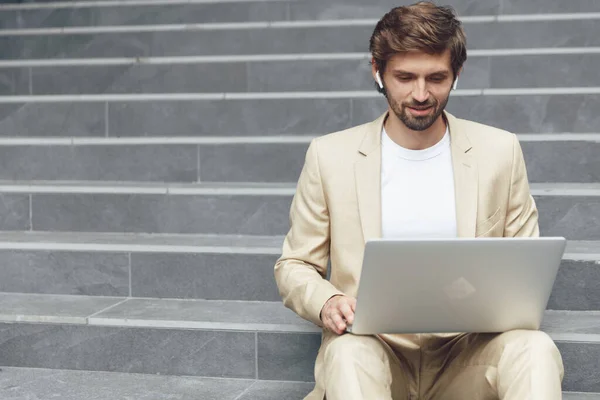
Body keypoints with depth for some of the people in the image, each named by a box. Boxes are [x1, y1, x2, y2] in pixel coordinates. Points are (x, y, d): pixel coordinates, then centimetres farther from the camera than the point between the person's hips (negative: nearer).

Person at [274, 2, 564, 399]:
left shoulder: (500, 151, 7)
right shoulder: (330, 155, 4)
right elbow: (294, 266, 11)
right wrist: (326, 302, -13)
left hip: (467, 351, 2)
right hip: (375, 344, -1)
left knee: (535, 347, -31)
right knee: (348, 353, -36)